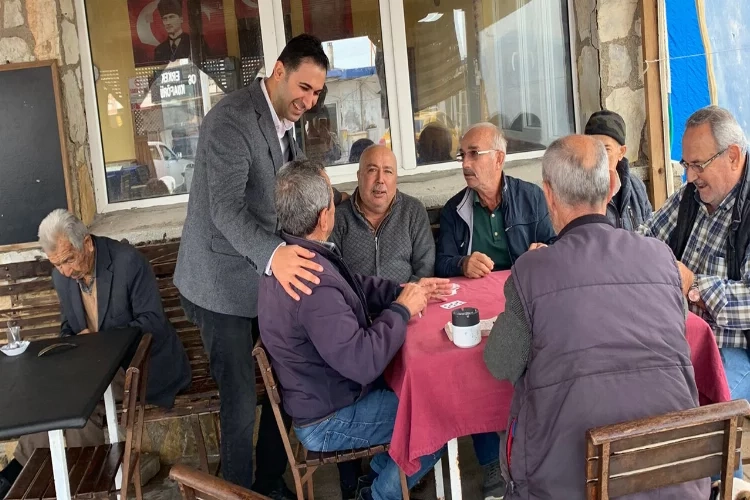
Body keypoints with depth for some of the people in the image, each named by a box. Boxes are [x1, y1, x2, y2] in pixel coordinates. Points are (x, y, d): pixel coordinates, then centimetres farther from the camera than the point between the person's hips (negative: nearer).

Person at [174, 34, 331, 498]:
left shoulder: (284, 122, 9)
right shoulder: (231, 119, -20)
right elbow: (226, 208, -31)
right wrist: (272, 254, -47)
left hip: (267, 277, 8)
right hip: (222, 282, -8)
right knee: (241, 401, -2)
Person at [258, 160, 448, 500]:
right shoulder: (313, 283, -36)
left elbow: (355, 285, 11)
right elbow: (363, 363, -35)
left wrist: (404, 290, -3)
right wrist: (401, 309, -21)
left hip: (325, 392, 9)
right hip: (329, 421, -9)